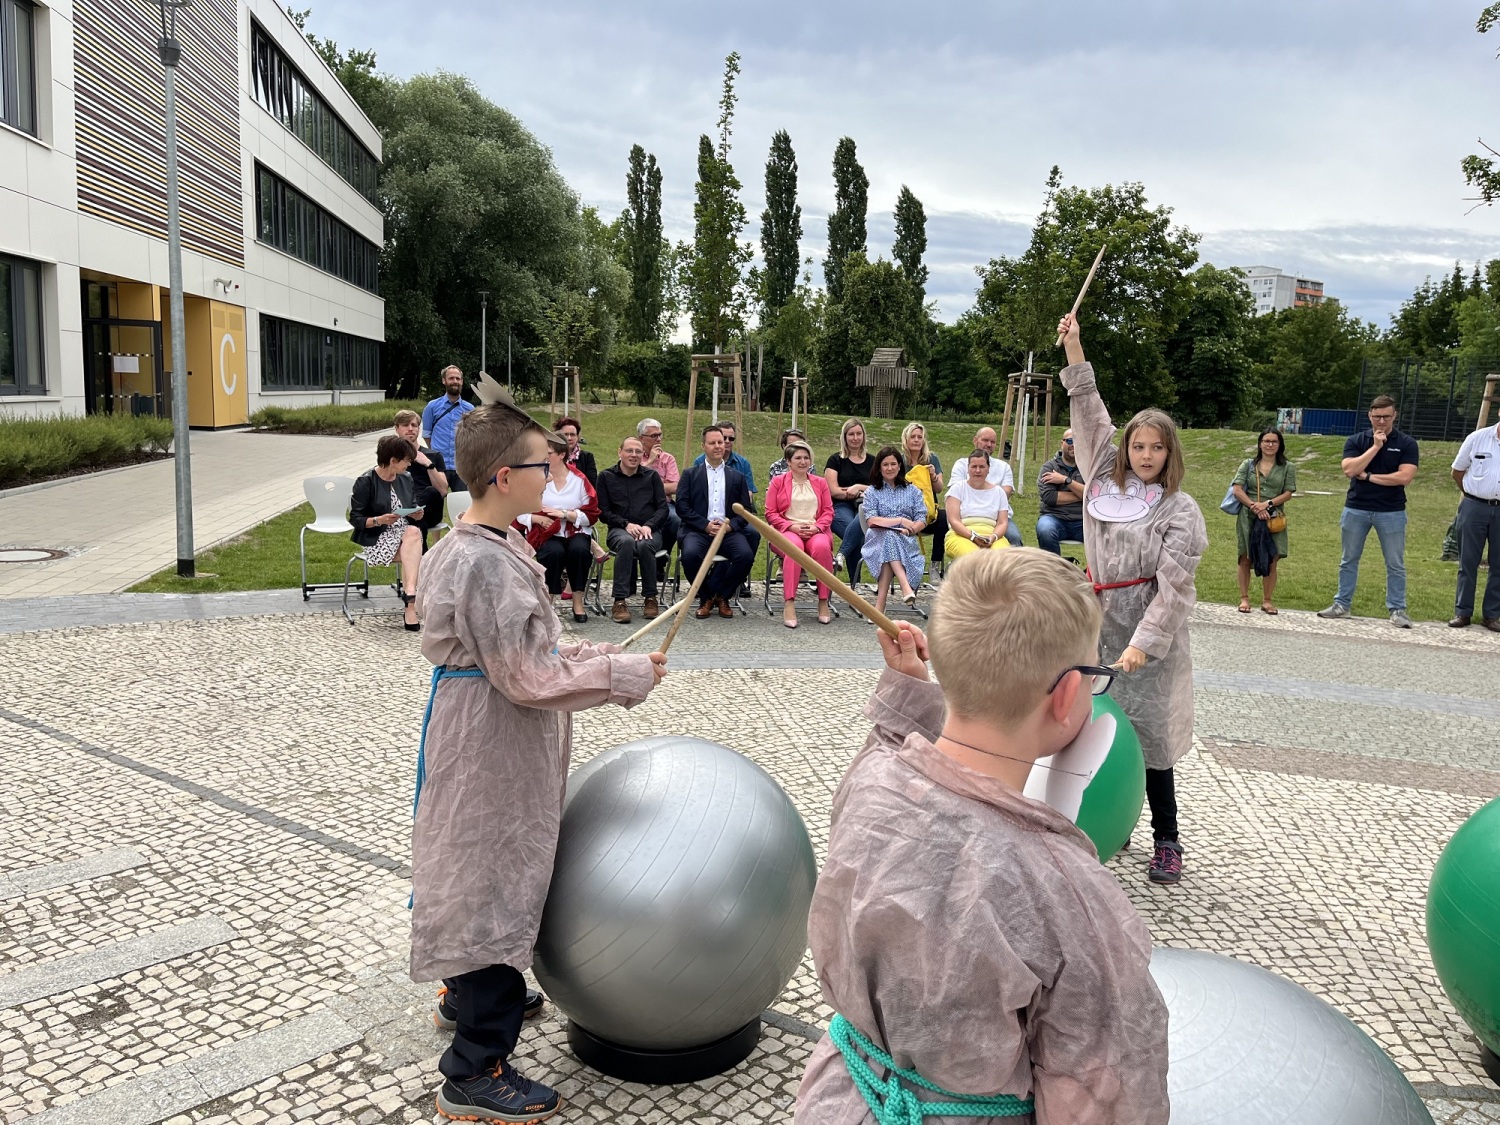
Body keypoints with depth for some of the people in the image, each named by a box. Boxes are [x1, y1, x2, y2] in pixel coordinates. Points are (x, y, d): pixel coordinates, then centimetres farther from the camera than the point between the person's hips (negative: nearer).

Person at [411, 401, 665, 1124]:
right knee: (496, 886, 1)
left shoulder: (472, 548, 8)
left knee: (489, 876, 26)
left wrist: (600, 657, 6)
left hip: (487, 747, 11)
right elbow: (530, 676, -25)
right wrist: (624, 676, -16)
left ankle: (467, 992, 49)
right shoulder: (486, 564, -26)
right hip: (490, 758, -11)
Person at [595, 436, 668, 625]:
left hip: (650, 530, 1)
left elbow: (663, 508, 7)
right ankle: (620, 601, -36)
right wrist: (626, 524, -12)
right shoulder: (606, 477, 10)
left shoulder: (652, 476, 15)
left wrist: (648, 525, -12)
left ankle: (650, 598, -19)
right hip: (619, 530, -1)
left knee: (644, 545, -35)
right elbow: (603, 512, 4)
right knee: (626, 542, -37)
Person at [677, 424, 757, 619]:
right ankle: (705, 598, -6)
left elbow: (747, 510, 11)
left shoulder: (737, 477, 19)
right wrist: (706, 525, -11)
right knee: (690, 554, -33)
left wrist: (730, 525, -9)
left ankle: (721, 596, -3)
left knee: (746, 555, -28)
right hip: (698, 530, -1)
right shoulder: (690, 475, 14)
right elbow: (682, 506, 2)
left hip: (729, 531, 1)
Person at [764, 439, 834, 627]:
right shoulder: (777, 481, 13)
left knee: (822, 547, -35)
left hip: (815, 531, 2)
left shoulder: (820, 483, 21)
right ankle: (788, 604, -42)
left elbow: (828, 511, 12)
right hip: (787, 530, -2)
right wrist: (792, 526, -10)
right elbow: (770, 513, 5)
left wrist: (816, 527, -8)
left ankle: (823, 602, -26)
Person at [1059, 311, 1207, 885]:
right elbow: (1089, 414, 8)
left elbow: (1173, 586, -13)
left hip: (1150, 636, -4)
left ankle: (1166, 842, 11)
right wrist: (1073, 348, 5)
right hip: (1098, 623, 4)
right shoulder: (1106, 481, 6)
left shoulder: (1180, 510, -7)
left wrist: (1142, 643, -23)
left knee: (1149, 733, -2)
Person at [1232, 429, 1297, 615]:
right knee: (1245, 558, 2)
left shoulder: (1287, 468, 9)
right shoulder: (1248, 464, 7)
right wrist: (1255, 507, -15)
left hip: (1273, 518, 0)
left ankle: (1267, 600, 7)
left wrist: (1268, 504, -14)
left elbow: (1288, 493, 2)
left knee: (1272, 559, -2)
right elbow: (1237, 490, -2)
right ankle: (1244, 598, 9)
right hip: (1248, 517, 0)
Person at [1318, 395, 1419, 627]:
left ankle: (1397, 610, 10)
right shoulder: (1356, 441, 3)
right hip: (1356, 509, 2)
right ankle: (1342, 604, 19)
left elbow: (1404, 477, -14)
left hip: (1391, 511, -2)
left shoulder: (1406, 443, -1)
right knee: (1348, 560, 10)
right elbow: (1349, 470, -13)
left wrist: (1368, 476, -10)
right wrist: (1375, 447, -15)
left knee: (1395, 564, 3)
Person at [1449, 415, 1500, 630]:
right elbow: (1457, 471, 10)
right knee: (1468, 562, 5)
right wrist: (1473, 495, 10)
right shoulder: (1477, 438, 0)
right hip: (1474, 508, -1)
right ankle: (1462, 612, 12)